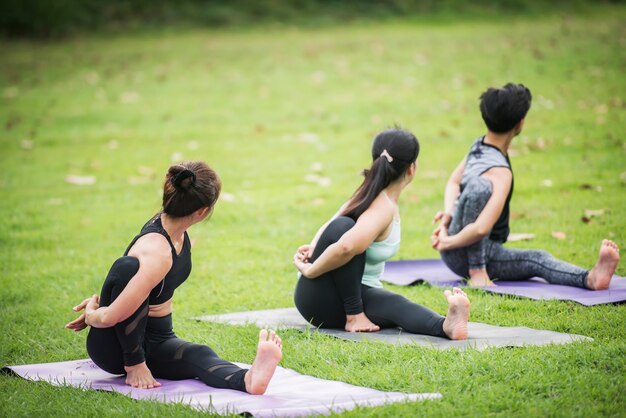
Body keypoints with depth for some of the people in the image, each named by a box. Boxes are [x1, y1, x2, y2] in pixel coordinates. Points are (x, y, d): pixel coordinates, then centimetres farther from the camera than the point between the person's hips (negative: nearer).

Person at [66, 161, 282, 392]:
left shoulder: (175, 230, 0)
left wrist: (93, 314, 11)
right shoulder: (157, 252, -29)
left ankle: (248, 379, -63)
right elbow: (110, 318, -35)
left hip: (158, 341, 7)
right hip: (115, 347, -7)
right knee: (128, 266, -33)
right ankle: (134, 365, -26)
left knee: (200, 356, -29)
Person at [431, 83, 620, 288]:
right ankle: (477, 272, -31)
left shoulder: (478, 146, 5)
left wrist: (449, 213, 0)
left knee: (538, 260, -15)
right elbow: (481, 229, -36)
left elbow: (453, 181, 19)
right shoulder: (500, 173, -24)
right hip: (460, 251, -10)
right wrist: (446, 243, -22)